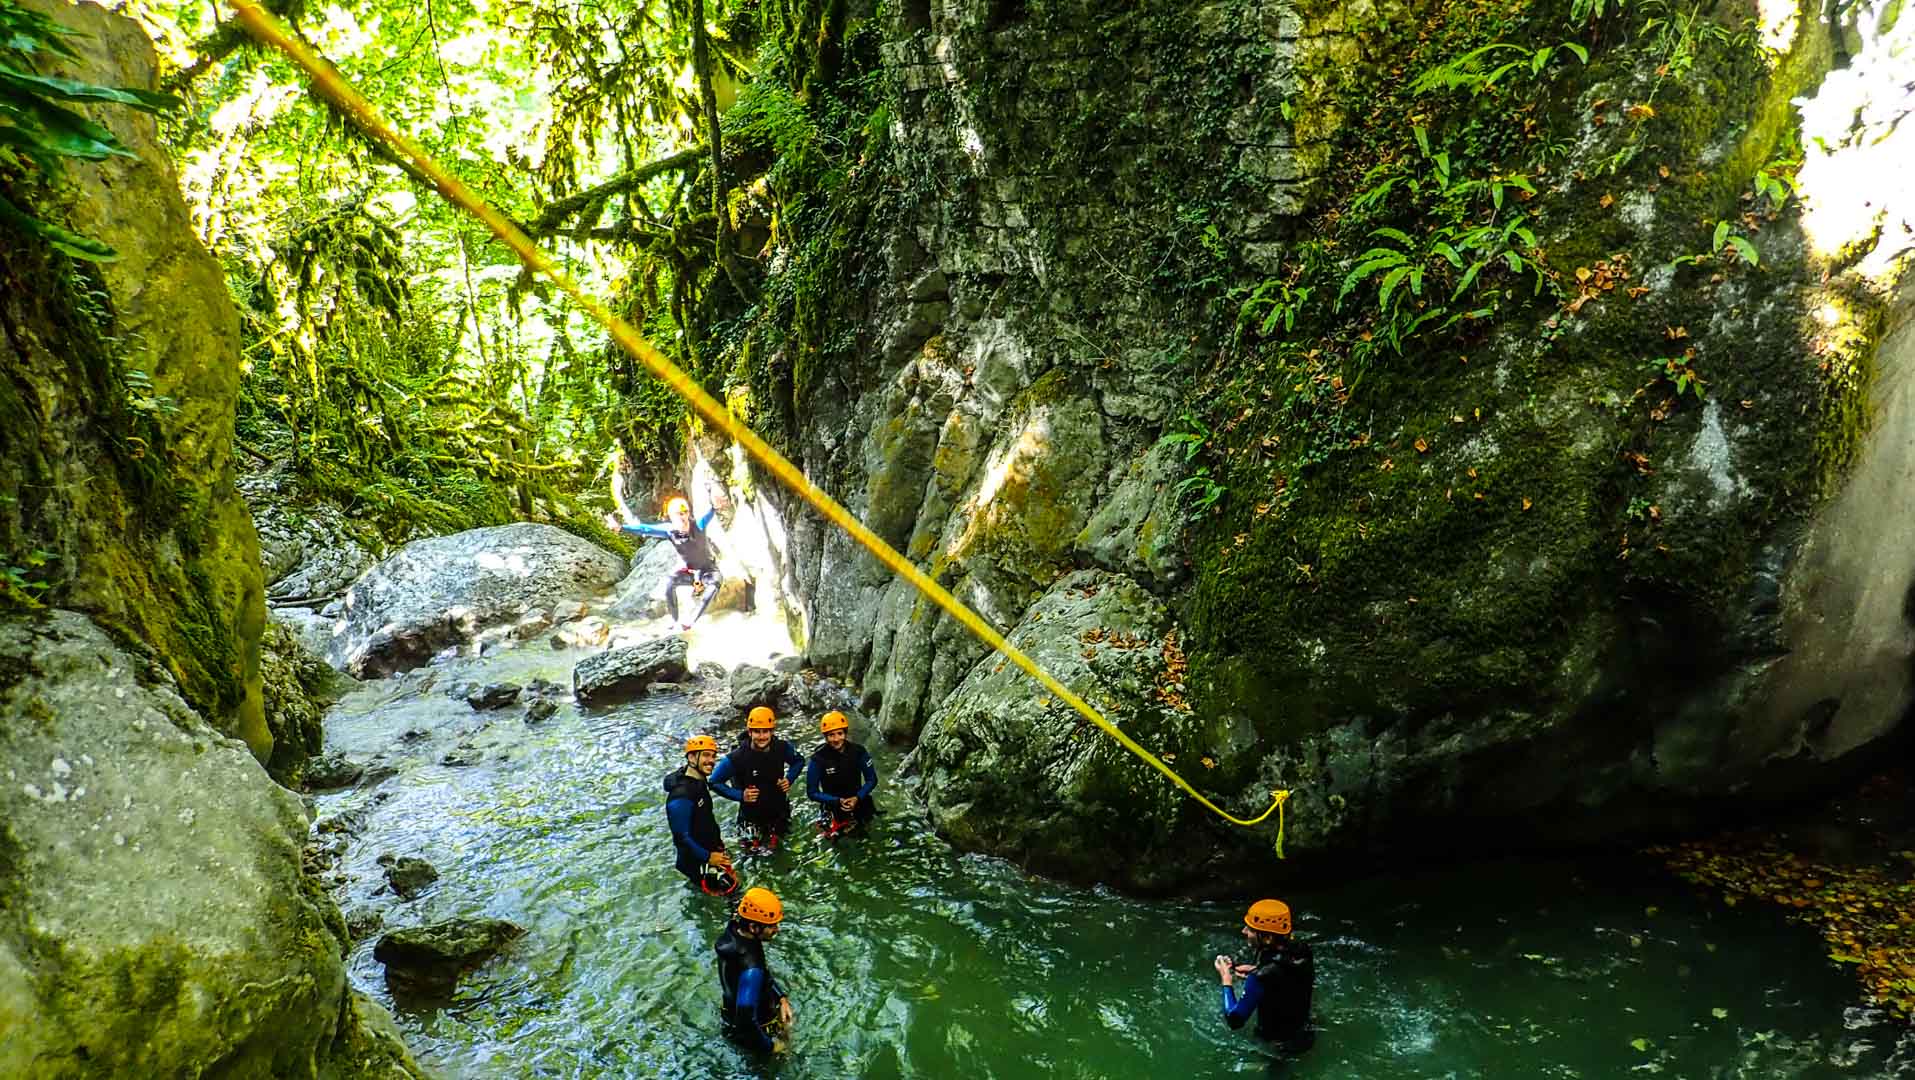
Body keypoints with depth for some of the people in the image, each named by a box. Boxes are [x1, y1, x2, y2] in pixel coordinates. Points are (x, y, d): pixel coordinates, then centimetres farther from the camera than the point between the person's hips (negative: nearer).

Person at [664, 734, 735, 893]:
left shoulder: (698, 782, 0)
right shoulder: (681, 795, -31)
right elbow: (682, 837, -27)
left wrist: (717, 839, 17)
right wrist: (708, 857, -22)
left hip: (712, 850, 9)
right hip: (697, 861, -9)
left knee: (733, 883, 20)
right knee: (728, 890, -4)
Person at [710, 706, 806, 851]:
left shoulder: (782, 748, -17)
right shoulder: (737, 758, -28)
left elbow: (799, 761, 5)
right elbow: (715, 782, -16)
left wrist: (789, 779, -11)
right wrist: (740, 795, -24)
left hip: (779, 813, 3)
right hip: (752, 817, -3)